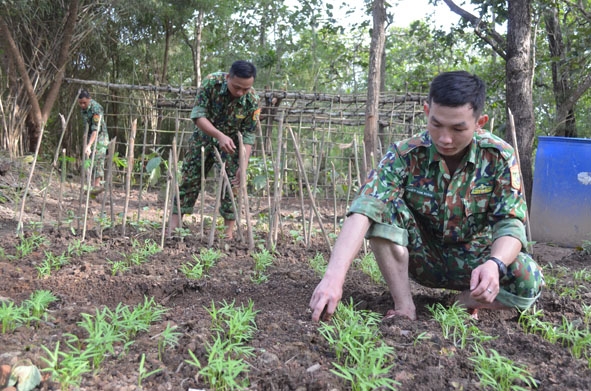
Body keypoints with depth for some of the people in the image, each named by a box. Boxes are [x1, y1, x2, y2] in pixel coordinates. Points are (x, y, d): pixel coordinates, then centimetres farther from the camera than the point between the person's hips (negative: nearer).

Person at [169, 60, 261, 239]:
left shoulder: (253, 101, -25)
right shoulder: (212, 82, -27)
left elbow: (248, 135, -19)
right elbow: (198, 115, -27)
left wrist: (244, 165, -30)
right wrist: (220, 136, -41)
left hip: (231, 142, 0)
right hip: (204, 136, 1)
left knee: (231, 185, -2)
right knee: (189, 179, 2)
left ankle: (229, 232, 8)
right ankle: (173, 226, 10)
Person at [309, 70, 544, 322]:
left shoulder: (499, 157, -16)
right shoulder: (405, 155, -21)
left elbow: (511, 225, -21)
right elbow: (363, 210, -35)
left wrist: (495, 264, -45)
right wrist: (334, 275, -50)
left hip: (474, 259, 1)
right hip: (423, 257, 0)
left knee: (529, 282, -30)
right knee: (383, 209, -28)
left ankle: (466, 301, 1)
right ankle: (404, 306, -17)